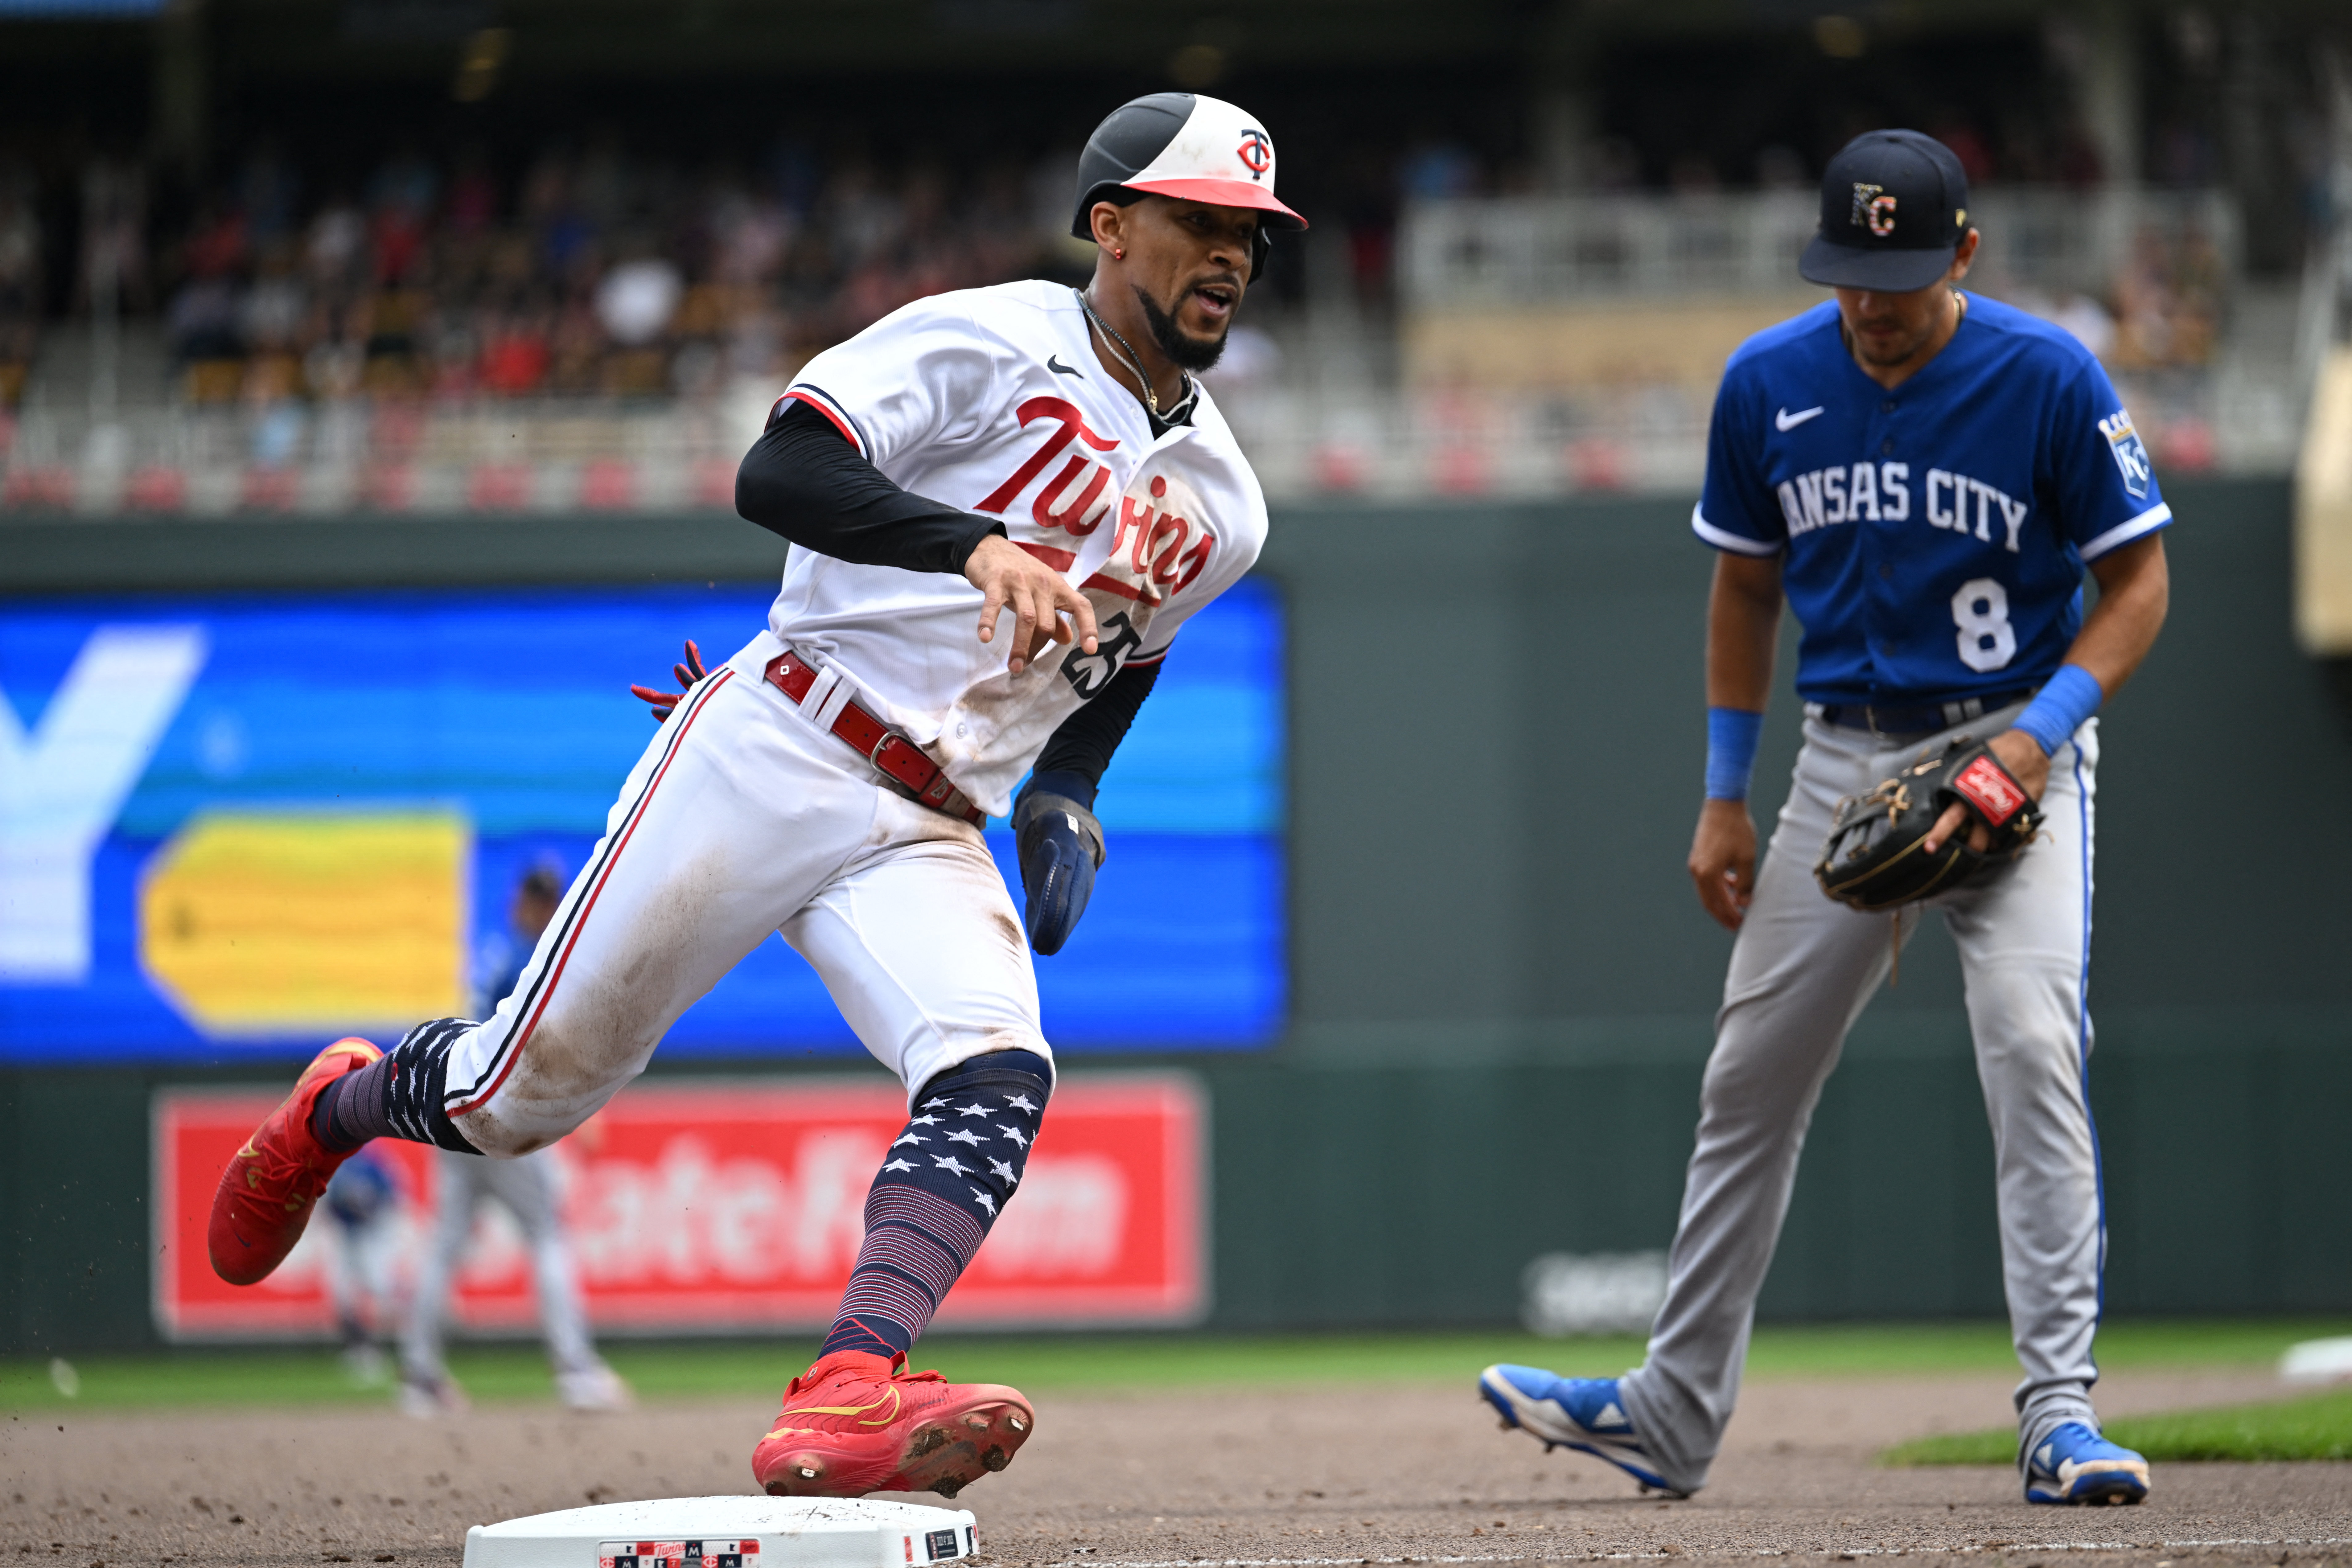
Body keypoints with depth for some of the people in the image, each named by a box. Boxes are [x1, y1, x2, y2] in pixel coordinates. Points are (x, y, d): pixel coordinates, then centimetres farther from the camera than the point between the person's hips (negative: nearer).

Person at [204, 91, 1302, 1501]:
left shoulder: (1222, 513, 15)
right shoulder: (990, 342, -5)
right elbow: (777, 475, -18)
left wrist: (1070, 805, 7)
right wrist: (979, 542, -32)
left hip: (927, 838, 5)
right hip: (770, 756, -4)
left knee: (997, 1078, -27)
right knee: (527, 1094, 0)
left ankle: (846, 1405, -44)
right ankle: (338, 1109, 35)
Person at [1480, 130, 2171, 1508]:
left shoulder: (2050, 380, -13)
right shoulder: (1768, 386, -2)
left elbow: (2139, 580, -7)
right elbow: (1746, 585, 12)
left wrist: (2043, 734, -22)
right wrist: (1725, 798, 9)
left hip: (2015, 747, -4)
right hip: (1846, 759, 4)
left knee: (2033, 1042, -23)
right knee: (1753, 1078, 8)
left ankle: (2061, 1409, -22)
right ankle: (1677, 1415, 20)